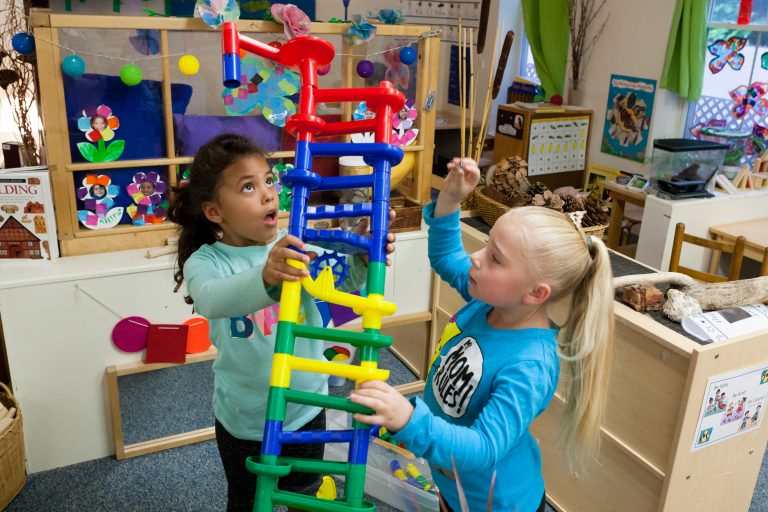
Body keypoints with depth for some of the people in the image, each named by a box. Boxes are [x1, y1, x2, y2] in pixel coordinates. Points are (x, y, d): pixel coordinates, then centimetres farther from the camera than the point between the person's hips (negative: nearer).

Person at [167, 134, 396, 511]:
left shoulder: (296, 249, -10)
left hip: (305, 408, 2)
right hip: (243, 419, -2)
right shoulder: (205, 261, -17)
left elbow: (341, 284, -21)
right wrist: (264, 277, -59)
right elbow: (211, 299, -39)